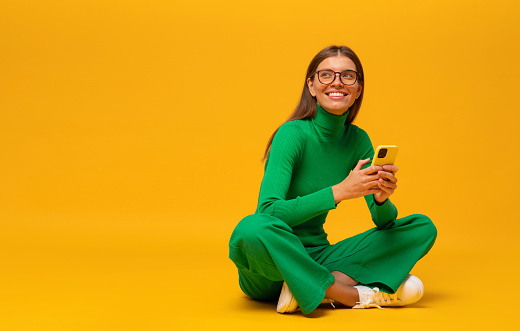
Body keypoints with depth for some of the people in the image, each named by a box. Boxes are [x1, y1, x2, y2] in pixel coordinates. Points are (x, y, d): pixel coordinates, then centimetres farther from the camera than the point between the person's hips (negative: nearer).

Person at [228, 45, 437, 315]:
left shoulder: (358, 140, 3)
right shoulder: (293, 134, -14)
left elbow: (385, 223, 1)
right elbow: (268, 211, -26)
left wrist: (382, 199, -22)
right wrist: (338, 191, -31)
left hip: (317, 258, 6)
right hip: (273, 264, -5)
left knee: (423, 227, -3)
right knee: (252, 229, -40)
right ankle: (358, 294, -22)